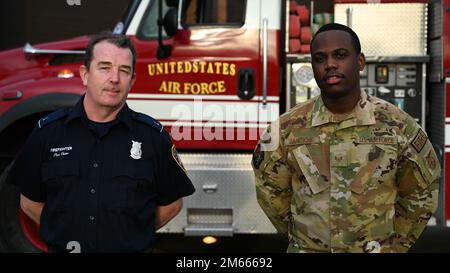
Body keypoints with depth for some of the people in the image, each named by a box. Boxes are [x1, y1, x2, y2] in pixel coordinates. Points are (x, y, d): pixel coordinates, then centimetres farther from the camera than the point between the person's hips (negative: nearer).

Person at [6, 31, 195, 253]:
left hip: (131, 248, -1)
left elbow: (171, 203, 1)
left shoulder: (153, 135, -7)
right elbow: (30, 202, 3)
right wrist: (65, 234, 1)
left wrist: (133, 235, 0)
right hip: (63, 247, 1)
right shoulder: (48, 131, -5)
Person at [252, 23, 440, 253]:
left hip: (375, 248, 0)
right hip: (306, 247, 1)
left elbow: (421, 192, 2)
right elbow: (270, 191, 4)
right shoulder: (287, 128, -10)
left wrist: (396, 244, 4)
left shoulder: (397, 126, -11)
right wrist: (299, 238, 5)